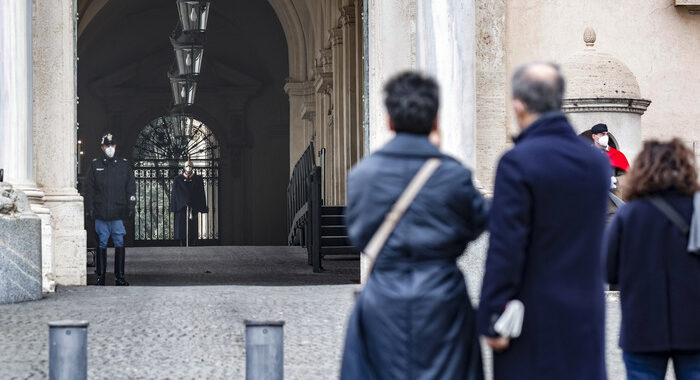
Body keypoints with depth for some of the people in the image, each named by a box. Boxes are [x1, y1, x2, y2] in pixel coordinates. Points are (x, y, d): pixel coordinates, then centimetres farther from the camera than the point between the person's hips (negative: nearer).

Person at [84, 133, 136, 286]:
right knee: (102, 243, 2)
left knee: (119, 244, -2)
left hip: (118, 213, 0)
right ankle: (100, 276, 8)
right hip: (101, 213, 0)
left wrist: (131, 207, 1)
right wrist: (89, 208, 0)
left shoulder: (124, 165, 9)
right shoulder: (95, 165, 8)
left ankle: (119, 276, 4)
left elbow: (131, 188, 10)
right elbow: (89, 189, 7)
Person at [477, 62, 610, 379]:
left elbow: (505, 248, -16)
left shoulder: (518, 162, -14)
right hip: (586, 316, 6)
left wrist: (491, 319, -11)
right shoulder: (597, 162, 7)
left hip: (534, 318, -6)